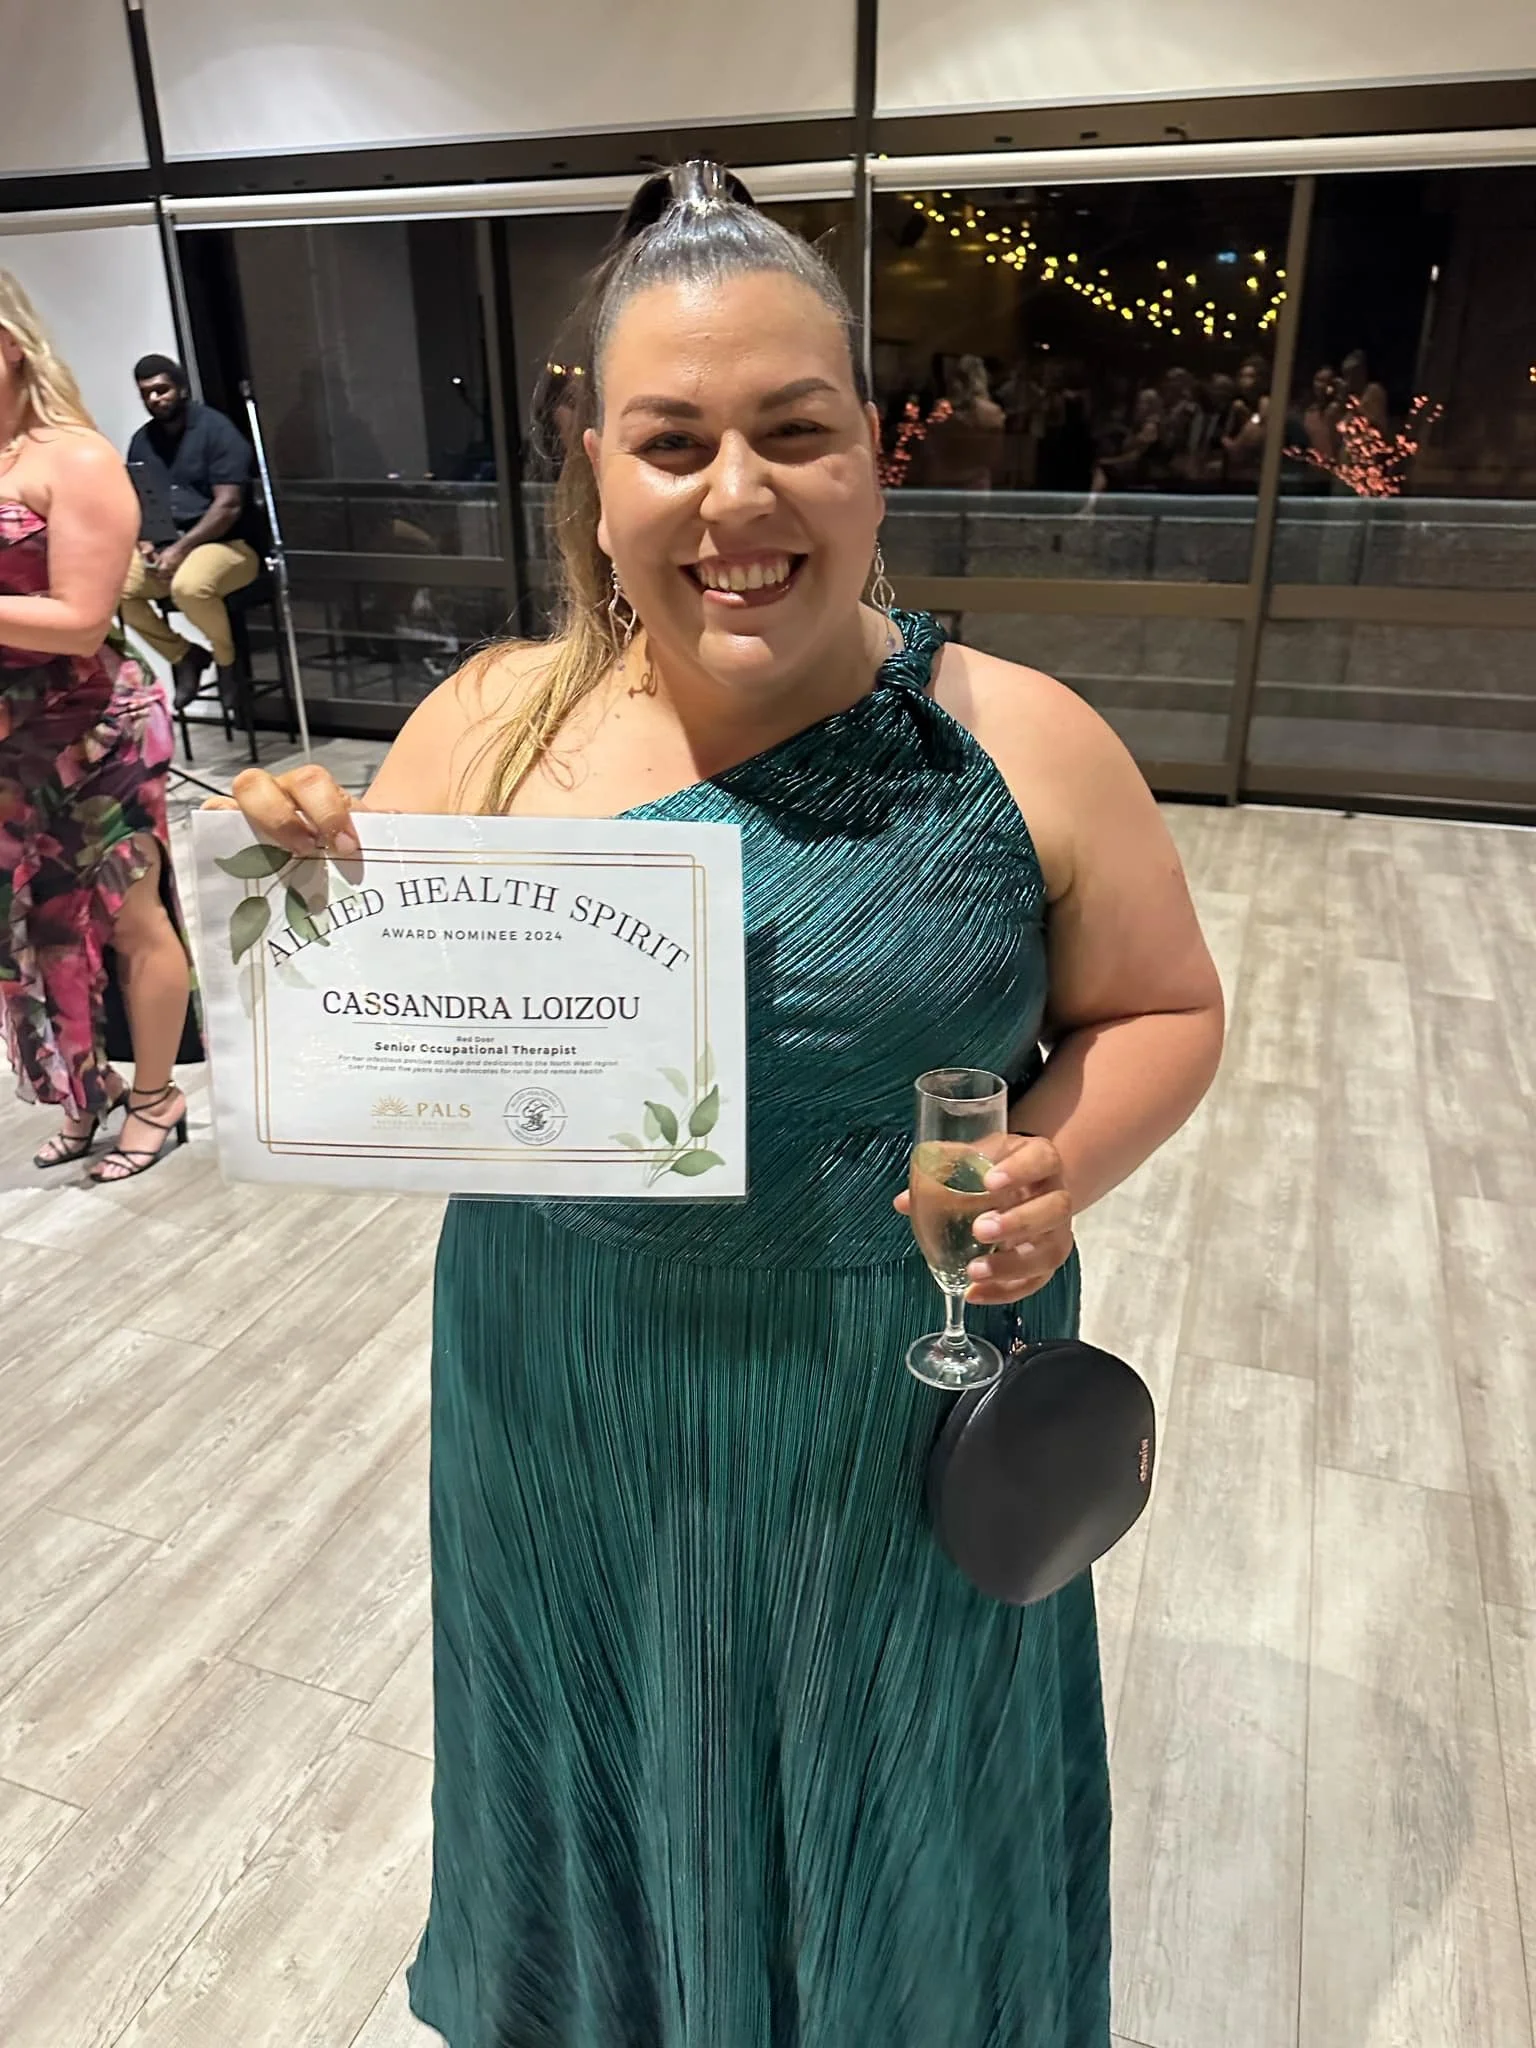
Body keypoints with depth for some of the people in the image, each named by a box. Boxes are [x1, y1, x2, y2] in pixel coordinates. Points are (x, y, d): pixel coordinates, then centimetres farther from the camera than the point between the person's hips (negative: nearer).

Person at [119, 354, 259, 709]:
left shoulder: (215, 429, -6)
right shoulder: (142, 441, 12)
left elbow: (228, 506, -15)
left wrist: (181, 549, -20)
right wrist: (145, 544, -9)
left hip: (228, 544, -6)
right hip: (166, 548, 6)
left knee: (189, 586, -37)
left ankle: (228, 661, -7)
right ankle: (183, 656, 4)